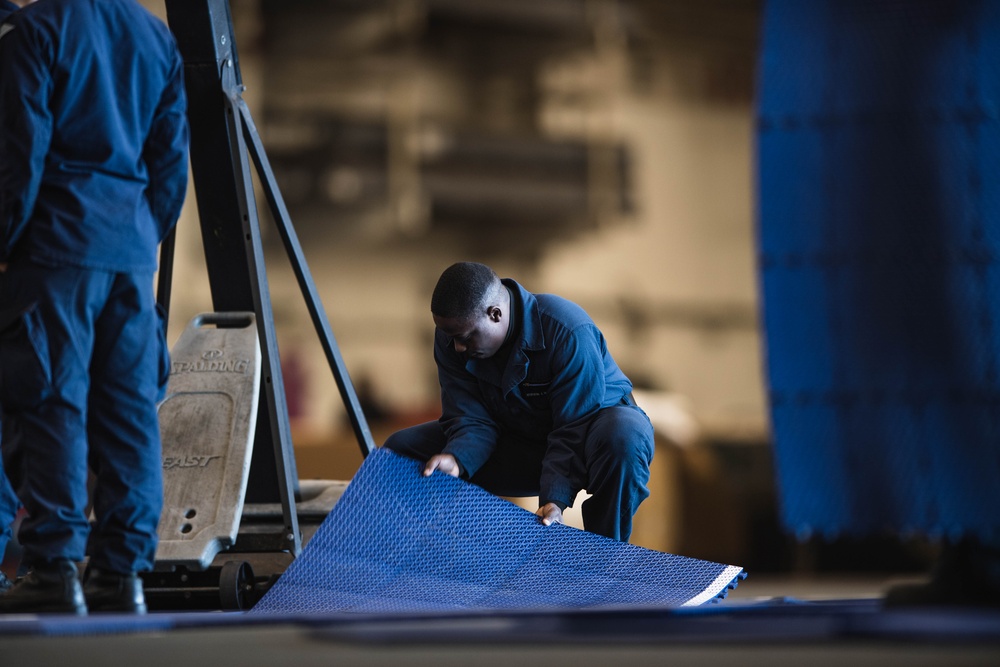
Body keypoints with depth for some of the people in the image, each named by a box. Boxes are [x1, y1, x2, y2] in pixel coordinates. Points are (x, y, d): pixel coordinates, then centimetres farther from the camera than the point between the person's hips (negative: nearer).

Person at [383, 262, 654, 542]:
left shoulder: (569, 332, -30)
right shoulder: (452, 334, -13)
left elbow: (573, 431, -29)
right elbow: (472, 420, -13)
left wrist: (555, 499, -40)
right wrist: (455, 458, -35)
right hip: (516, 440, 5)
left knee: (624, 437, -43)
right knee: (402, 447, -8)